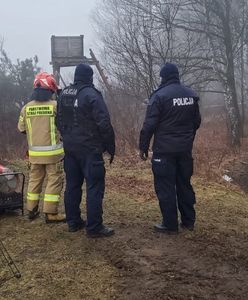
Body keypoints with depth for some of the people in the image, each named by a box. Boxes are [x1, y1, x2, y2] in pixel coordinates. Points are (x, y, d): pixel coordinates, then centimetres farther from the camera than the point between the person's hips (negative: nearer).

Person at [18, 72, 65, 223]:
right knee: (54, 181, 3)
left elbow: (22, 128, 10)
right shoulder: (56, 105, -11)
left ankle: (32, 210, 26)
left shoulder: (26, 107, 2)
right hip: (53, 152, -5)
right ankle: (51, 213, 3)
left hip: (34, 152, 5)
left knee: (35, 179, 17)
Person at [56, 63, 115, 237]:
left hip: (70, 148, 8)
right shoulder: (91, 94, -13)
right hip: (90, 149, -7)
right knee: (95, 187, -2)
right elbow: (104, 124, -16)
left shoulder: (64, 95, 10)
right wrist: (111, 147, -8)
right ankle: (94, 227, 0)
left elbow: (59, 121, 17)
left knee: (72, 185, 14)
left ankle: (73, 222, 23)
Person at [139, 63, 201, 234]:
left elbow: (150, 124, -14)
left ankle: (170, 225, 8)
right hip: (185, 149, 6)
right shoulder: (191, 95, 8)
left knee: (165, 187, 2)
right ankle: (189, 221, 24)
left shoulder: (160, 95, -11)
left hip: (164, 150, -6)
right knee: (185, 184, 16)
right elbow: (197, 122, 14)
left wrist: (143, 146, -6)